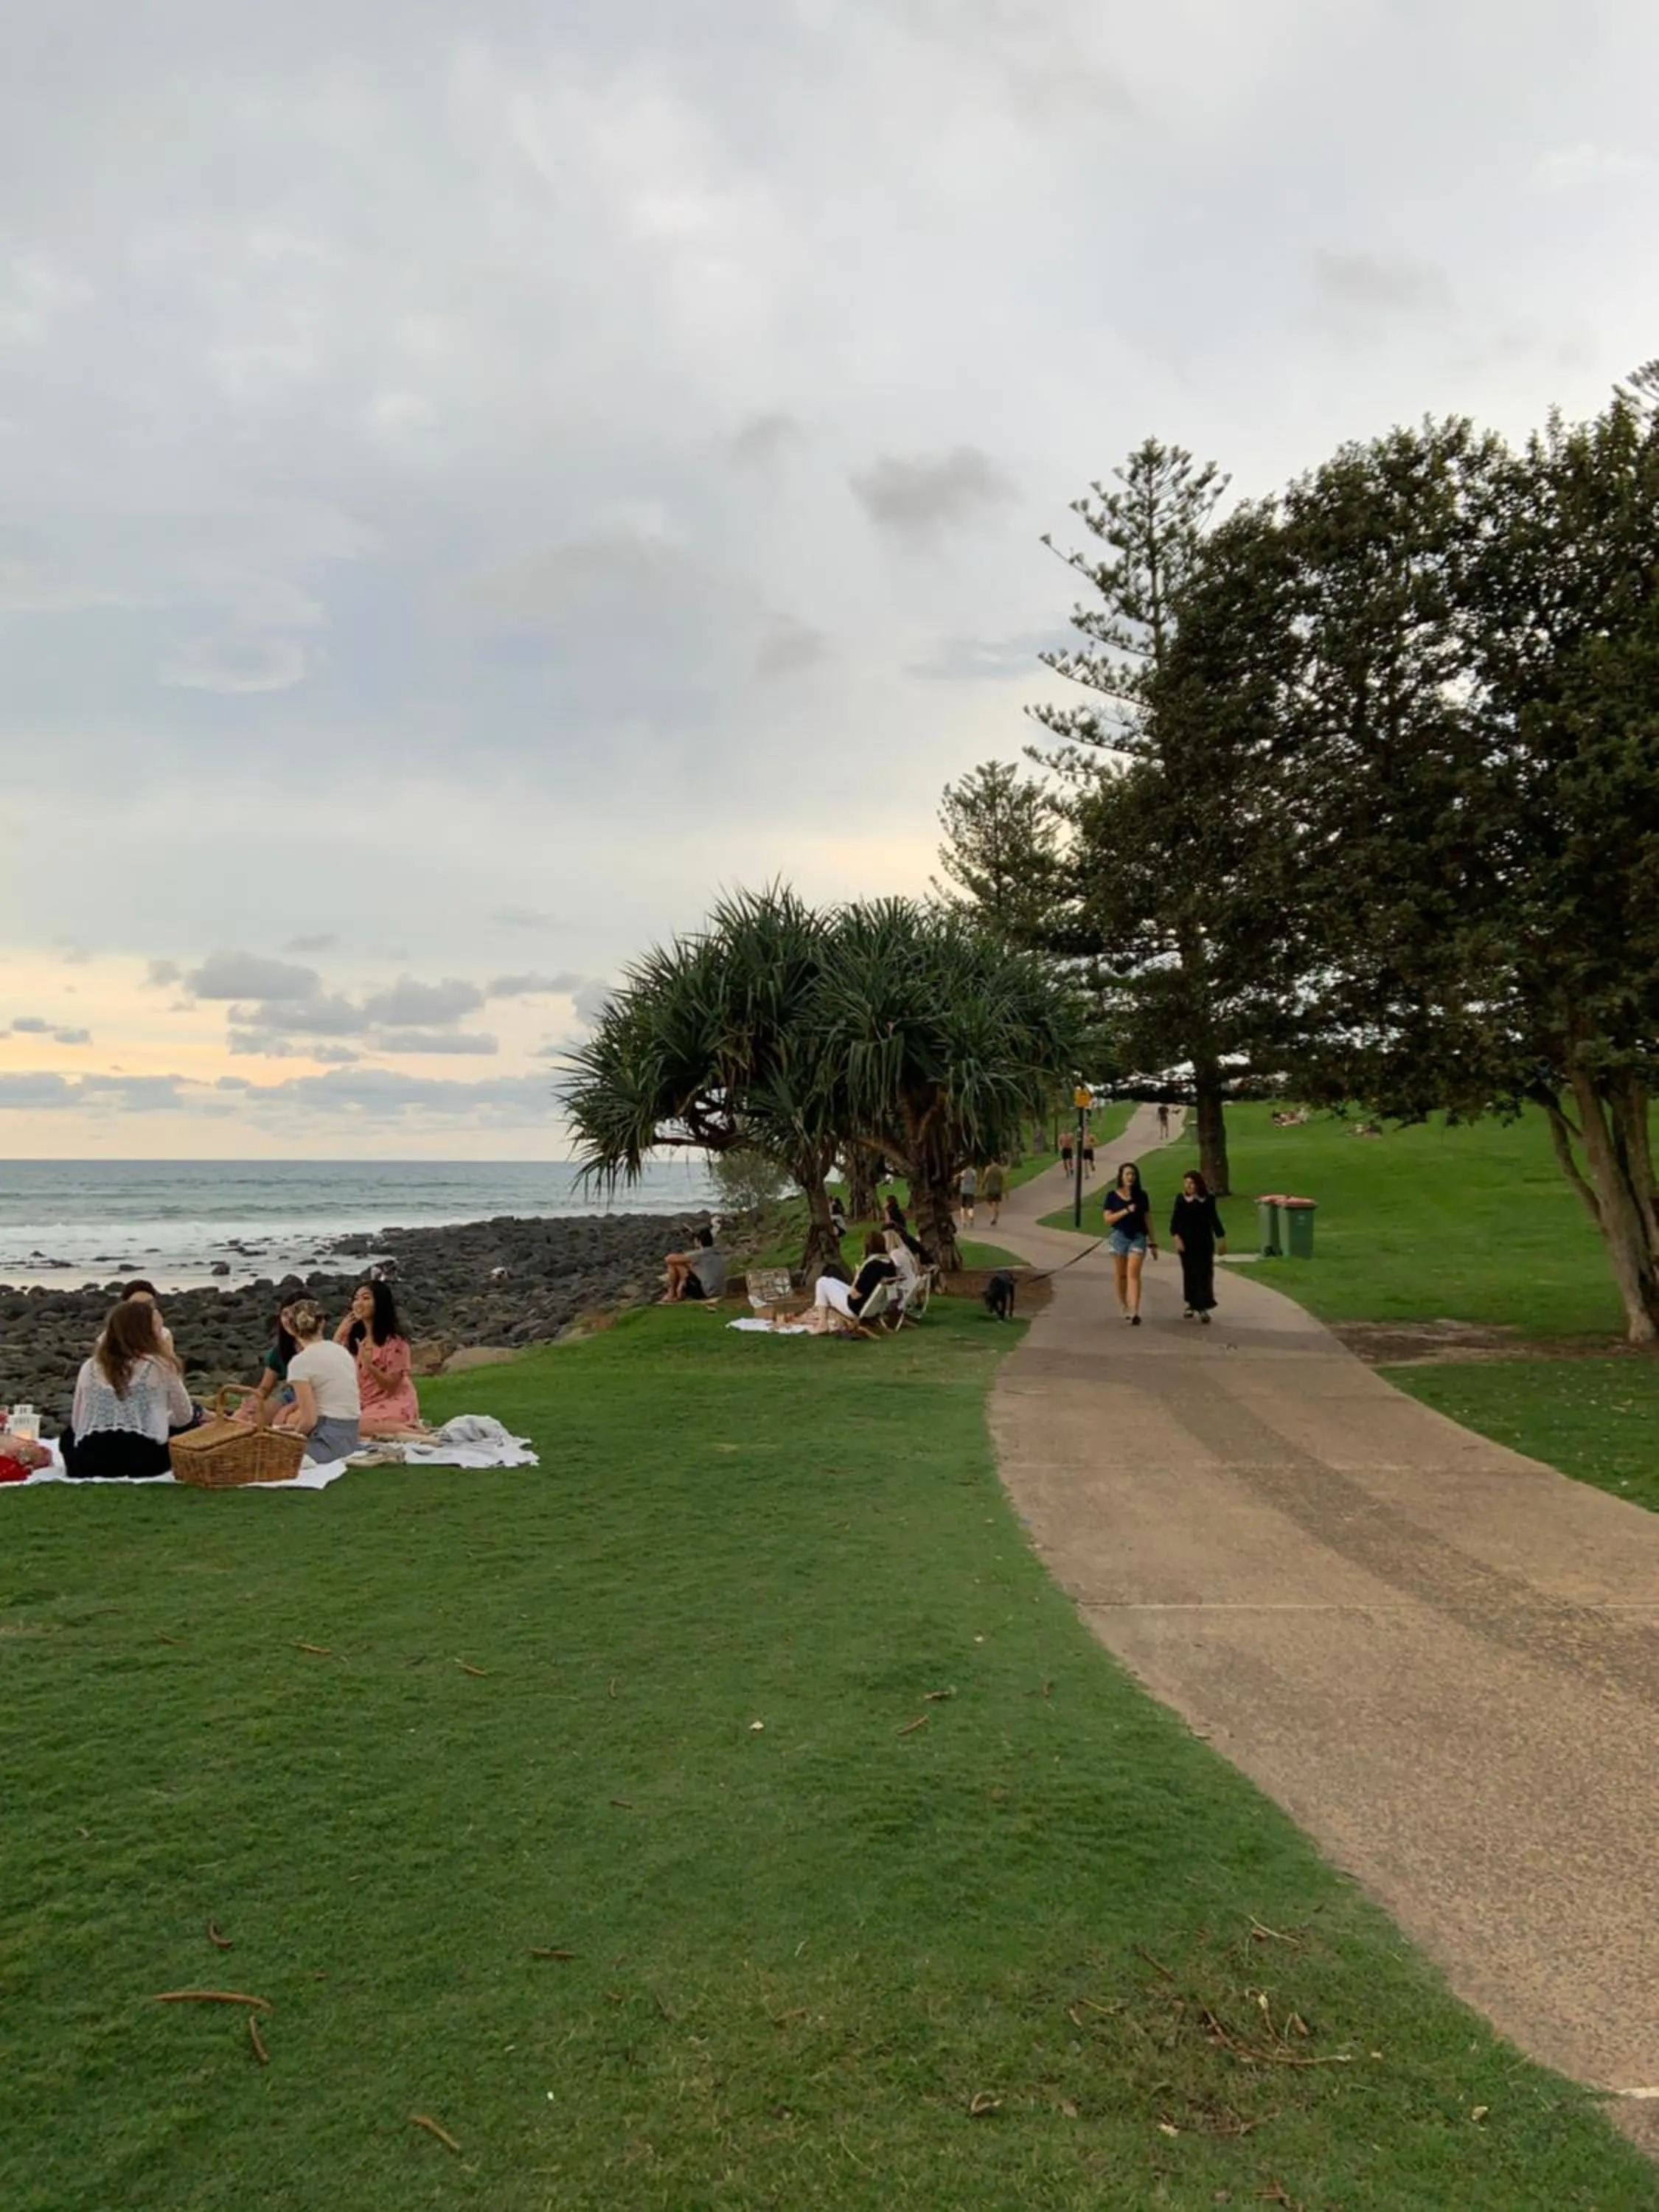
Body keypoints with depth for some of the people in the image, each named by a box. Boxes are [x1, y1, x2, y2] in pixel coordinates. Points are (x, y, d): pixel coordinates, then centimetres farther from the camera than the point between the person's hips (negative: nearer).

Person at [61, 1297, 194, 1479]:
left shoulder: (89, 1367, 13)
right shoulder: (160, 1366, 4)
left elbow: (77, 1424, 17)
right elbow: (184, 1417, 15)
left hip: (89, 1464, 4)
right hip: (143, 1462, -4)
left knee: (69, 1436, 37)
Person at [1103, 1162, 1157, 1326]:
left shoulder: (1141, 1195, 5)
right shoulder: (1112, 1196, 2)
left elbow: (1147, 1219, 10)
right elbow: (1108, 1218, -4)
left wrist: (1152, 1243, 11)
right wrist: (1126, 1211, -16)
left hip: (1138, 1237, -1)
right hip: (1119, 1237, 1)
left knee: (1133, 1274, -14)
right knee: (1120, 1275, 8)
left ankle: (1135, 1313, -22)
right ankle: (1125, 1308, 26)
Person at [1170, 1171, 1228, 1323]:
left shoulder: (1208, 1200, 3)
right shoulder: (1181, 1200, 0)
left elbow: (1214, 1220, 12)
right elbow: (1174, 1221, -3)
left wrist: (1221, 1238, 12)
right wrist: (1176, 1237, -17)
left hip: (1205, 1242, 0)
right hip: (1187, 1243, 0)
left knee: (1205, 1274, -6)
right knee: (1190, 1274, 6)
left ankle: (1203, 1307, -9)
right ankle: (1192, 1304, 22)